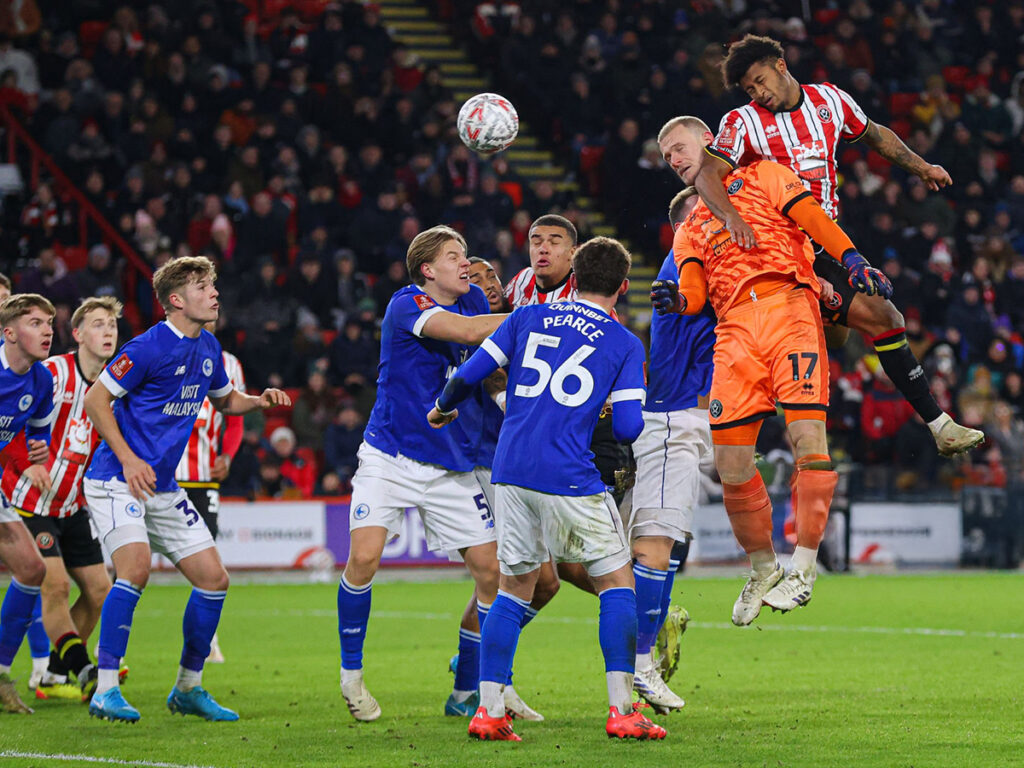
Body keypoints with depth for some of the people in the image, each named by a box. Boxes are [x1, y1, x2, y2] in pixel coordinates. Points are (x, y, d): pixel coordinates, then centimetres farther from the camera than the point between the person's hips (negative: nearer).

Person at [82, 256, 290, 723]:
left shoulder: (208, 348, 8)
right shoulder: (149, 348, -15)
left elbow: (225, 400, 26)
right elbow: (95, 400, -11)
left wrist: (259, 401, 5)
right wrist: (128, 459, -18)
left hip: (163, 488, 8)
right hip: (116, 481, -8)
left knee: (214, 578, 3)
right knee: (136, 567, -27)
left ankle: (188, 689, 17)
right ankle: (105, 692, -23)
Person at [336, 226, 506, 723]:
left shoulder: (473, 299, 10)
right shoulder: (407, 305, -11)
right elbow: (466, 331, -26)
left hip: (452, 467, 6)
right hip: (390, 457, -6)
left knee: (491, 570, -3)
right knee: (364, 557, -20)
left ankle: (469, 690, 11)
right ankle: (351, 673, 2)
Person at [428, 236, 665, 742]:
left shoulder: (528, 318, 13)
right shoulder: (624, 344, 4)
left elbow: (468, 376, 10)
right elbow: (629, 427, -3)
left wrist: (443, 407, 31)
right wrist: (621, 425, 21)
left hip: (511, 471, 4)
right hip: (570, 479, -4)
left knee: (514, 588, 15)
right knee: (617, 583, 8)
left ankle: (488, 710, 8)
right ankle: (621, 709, 0)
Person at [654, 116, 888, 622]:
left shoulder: (763, 176, 19)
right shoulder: (690, 229, 29)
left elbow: (810, 216, 3)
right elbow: (695, 291, 13)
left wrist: (852, 260, -14)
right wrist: (676, 300, -11)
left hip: (787, 306, -4)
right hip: (734, 329, 4)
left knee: (808, 437, -18)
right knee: (730, 462, -5)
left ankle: (803, 564, -13)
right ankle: (764, 572, 11)